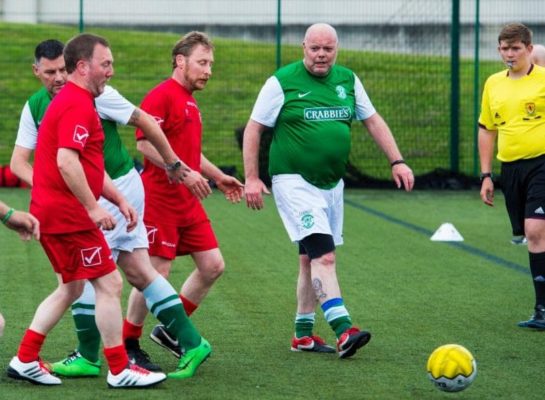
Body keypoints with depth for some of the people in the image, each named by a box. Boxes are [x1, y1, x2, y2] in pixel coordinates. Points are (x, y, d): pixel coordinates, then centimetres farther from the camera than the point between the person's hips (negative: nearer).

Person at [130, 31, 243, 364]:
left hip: (188, 202, 9)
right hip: (160, 198, -9)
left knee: (213, 265, 5)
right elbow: (145, 143, -21)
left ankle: (171, 330, 19)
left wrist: (218, 177, 26)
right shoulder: (161, 96, -11)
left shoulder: (190, 103, 18)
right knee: (158, 271, -6)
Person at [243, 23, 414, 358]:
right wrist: (252, 178, -9)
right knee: (324, 256, -18)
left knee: (311, 260, 12)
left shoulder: (348, 80, 8)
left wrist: (397, 161, 5)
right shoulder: (282, 82, -7)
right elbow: (254, 129, -3)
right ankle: (343, 330, -25)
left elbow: (373, 120, 15)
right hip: (295, 182, -6)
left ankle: (303, 334, 21)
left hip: (332, 183, 6)